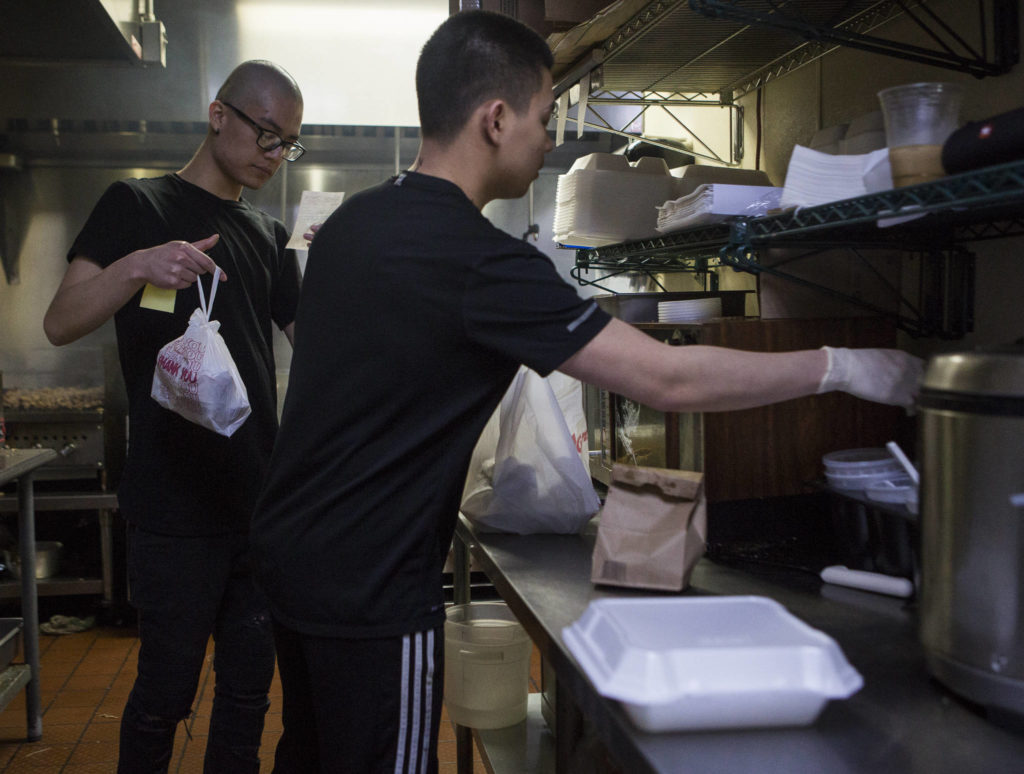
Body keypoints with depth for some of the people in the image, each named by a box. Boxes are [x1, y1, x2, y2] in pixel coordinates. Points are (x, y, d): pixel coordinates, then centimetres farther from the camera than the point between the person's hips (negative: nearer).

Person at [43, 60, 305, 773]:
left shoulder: (269, 235, 15)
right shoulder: (138, 206, 1)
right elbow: (60, 324, -9)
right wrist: (137, 266, -26)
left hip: (261, 500, 5)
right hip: (176, 507, -5)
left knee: (250, 681, 13)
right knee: (166, 691, 3)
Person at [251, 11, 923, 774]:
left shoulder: (352, 220, 3)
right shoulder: (481, 264, -24)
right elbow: (668, 380, -23)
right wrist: (843, 367, -12)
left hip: (289, 544, 9)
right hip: (370, 588, -8)